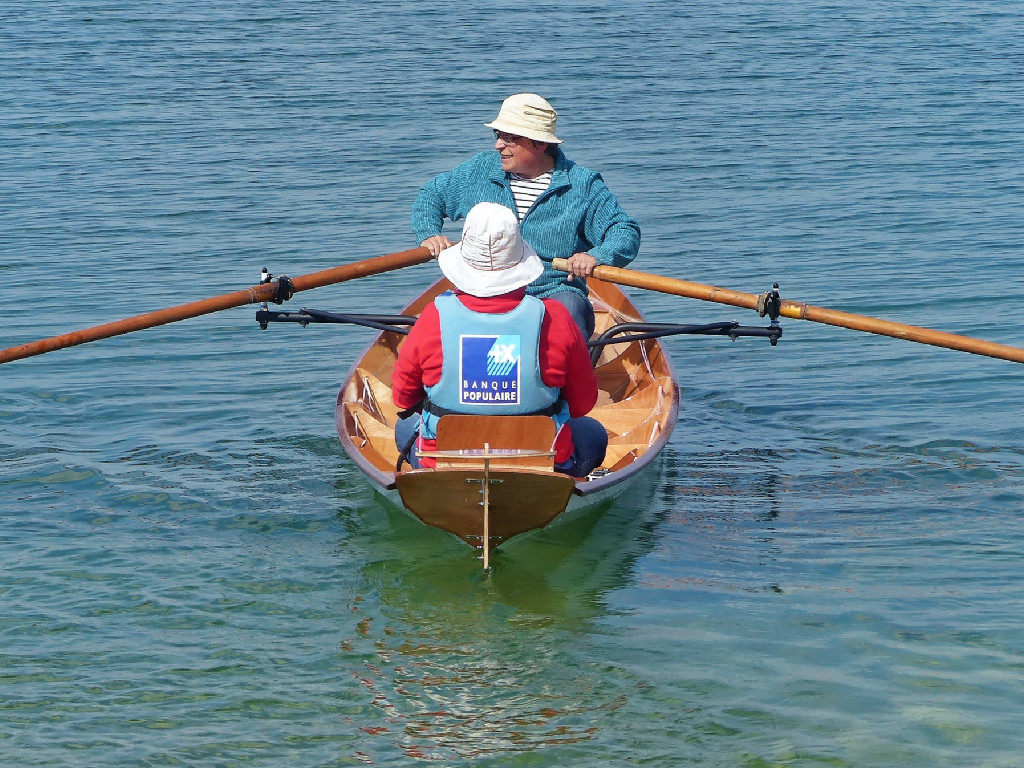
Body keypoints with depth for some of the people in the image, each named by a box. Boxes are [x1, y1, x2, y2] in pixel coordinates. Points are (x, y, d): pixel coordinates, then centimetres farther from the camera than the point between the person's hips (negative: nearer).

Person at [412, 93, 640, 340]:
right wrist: (429, 234, 5)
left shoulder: (582, 185, 1)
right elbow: (431, 194, 25)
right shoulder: (479, 171, 10)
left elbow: (626, 233, 0)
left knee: (570, 310, -35)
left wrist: (597, 256, -21)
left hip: (555, 293, -1)